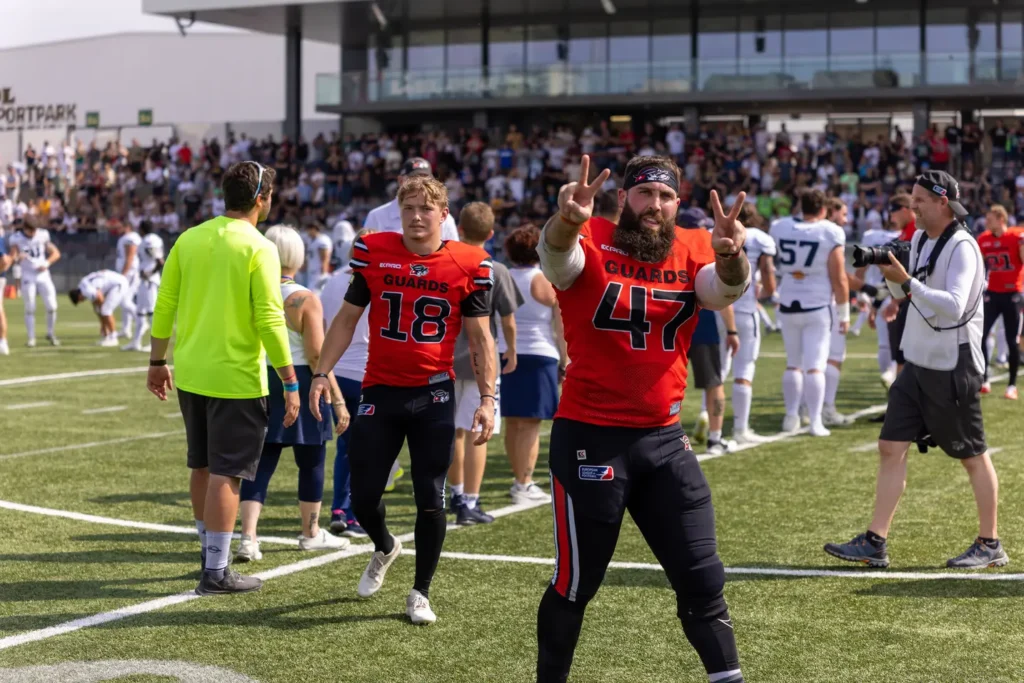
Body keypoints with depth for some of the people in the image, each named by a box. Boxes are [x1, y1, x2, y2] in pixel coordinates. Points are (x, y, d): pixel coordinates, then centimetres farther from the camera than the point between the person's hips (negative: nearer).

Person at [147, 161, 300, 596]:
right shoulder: (258, 249, -12)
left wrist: (158, 362, 18)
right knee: (226, 473, -1)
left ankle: (209, 553, 31)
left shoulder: (189, 240, 4)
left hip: (190, 374, 6)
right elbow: (270, 320, -15)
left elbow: (164, 306, 7)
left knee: (201, 467, 17)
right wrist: (290, 383, -10)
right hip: (236, 379, -6)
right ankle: (216, 572, 1)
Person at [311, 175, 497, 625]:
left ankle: (420, 594, 16)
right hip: (380, 391, 1)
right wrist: (322, 373, 0)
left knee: (430, 498, -1)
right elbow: (347, 318, 8)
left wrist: (487, 397, -7)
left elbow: (480, 338, 1)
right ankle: (384, 549, 38)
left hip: (433, 394, -1)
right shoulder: (374, 253, 0)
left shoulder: (468, 265, -4)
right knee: (363, 495, 3)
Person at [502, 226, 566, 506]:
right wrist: (565, 361, 5)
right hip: (538, 356, -4)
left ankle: (520, 480, 24)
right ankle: (524, 486, -4)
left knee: (513, 423, 12)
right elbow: (561, 328, -4)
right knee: (530, 424, -3)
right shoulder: (547, 282, -4)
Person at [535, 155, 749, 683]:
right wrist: (567, 218, -55)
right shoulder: (589, 244, -9)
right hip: (589, 437, -4)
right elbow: (555, 253, -31)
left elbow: (725, 288, -17)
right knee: (576, 583, 7)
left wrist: (730, 256, -41)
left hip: (665, 439, 4)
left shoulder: (691, 249, 2)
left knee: (701, 577, 10)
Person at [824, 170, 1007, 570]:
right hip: (917, 362, 8)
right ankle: (875, 543, 3)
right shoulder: (919, 238, 10)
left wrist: (907, 281, -30)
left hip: (952, 368, -8)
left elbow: (953, 306, -28)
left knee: (973, 456, 4)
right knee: (892, 447, 2)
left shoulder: (962, 247, -16)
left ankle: (989, 545, 17)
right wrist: (890, 273, 2)